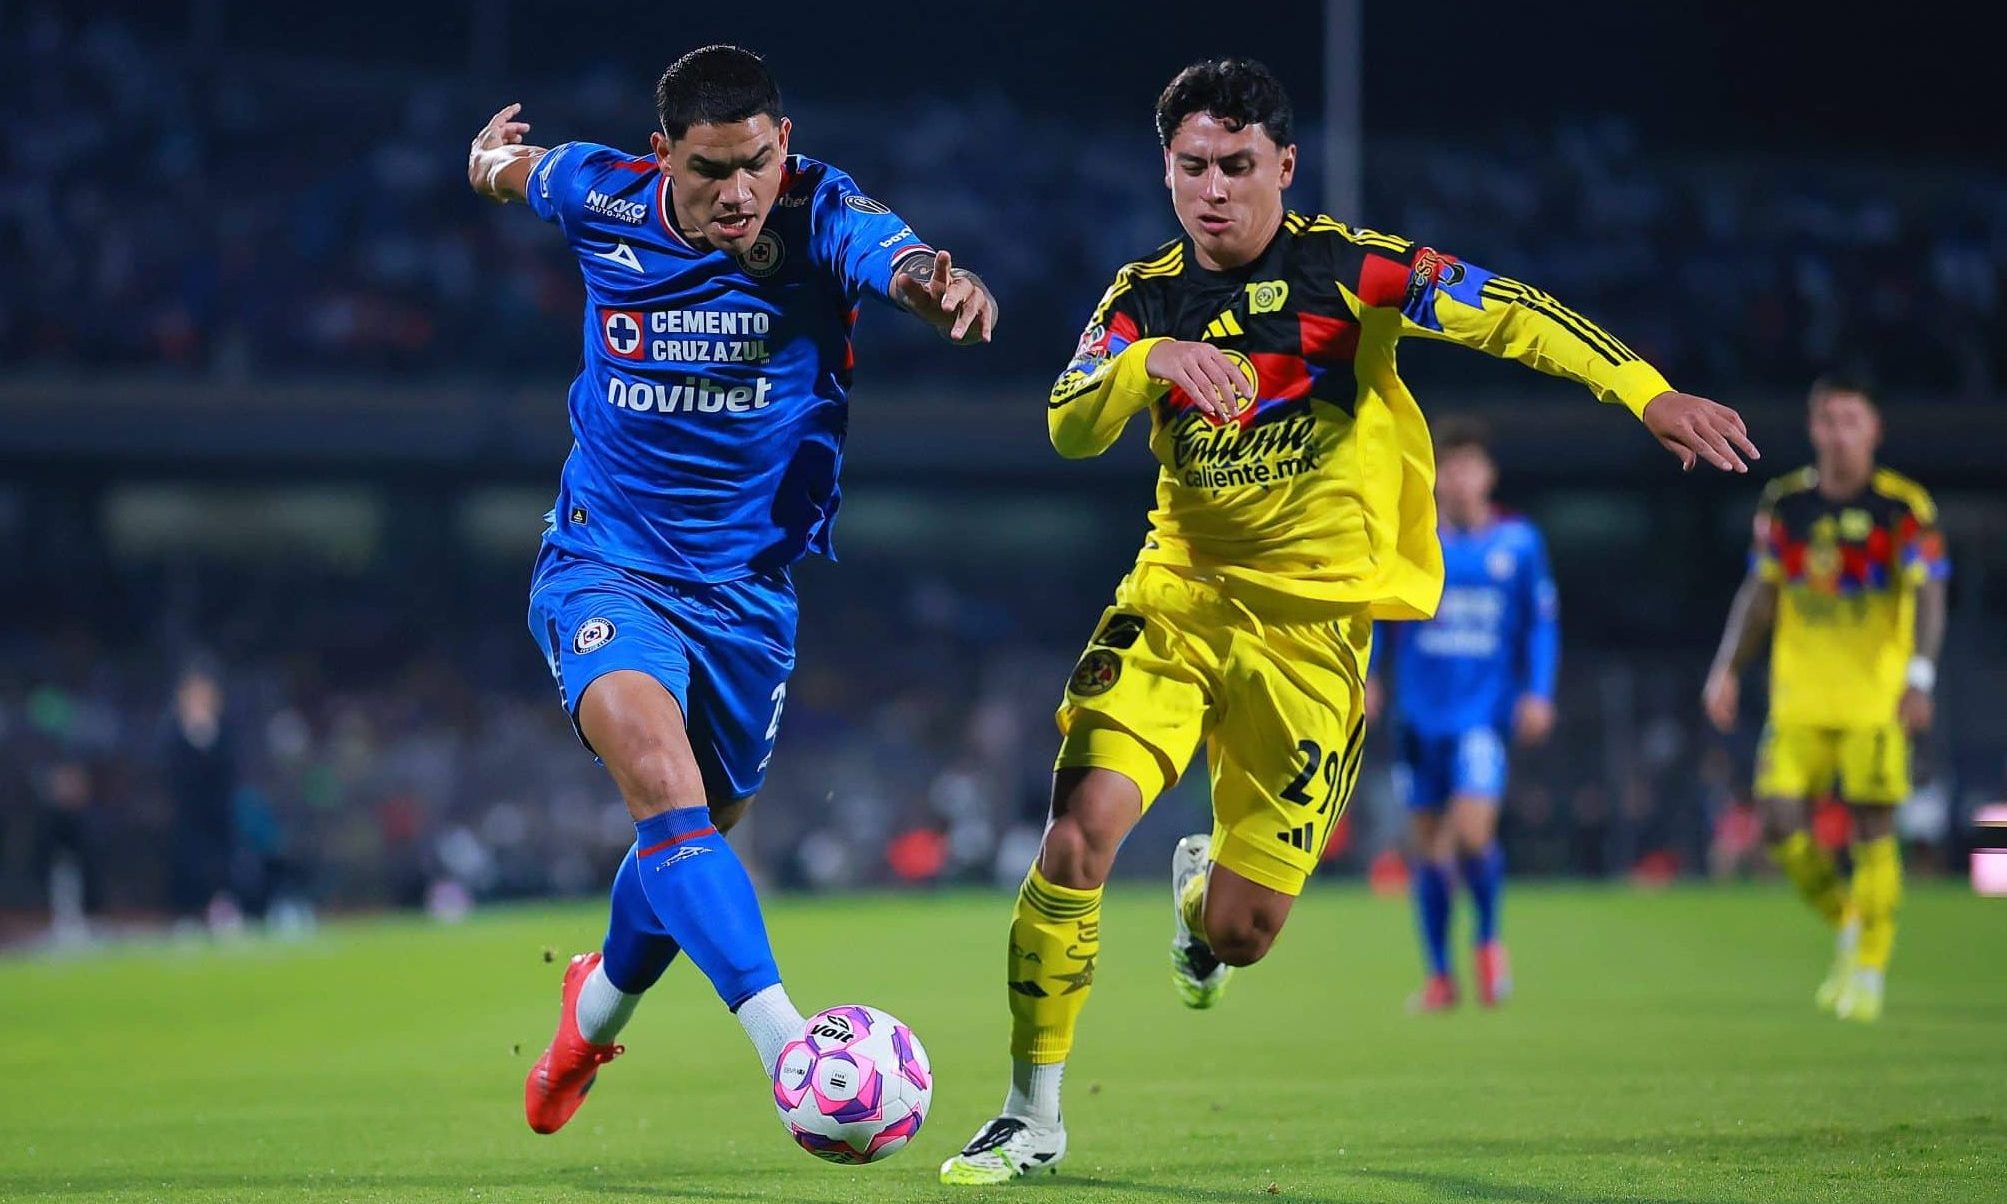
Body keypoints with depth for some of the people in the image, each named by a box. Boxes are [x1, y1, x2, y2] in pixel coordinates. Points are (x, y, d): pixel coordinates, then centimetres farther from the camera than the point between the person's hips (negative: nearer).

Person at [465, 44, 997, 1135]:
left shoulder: (818, 217, -16)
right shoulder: (602, 198, -10)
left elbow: (898, 259, -40)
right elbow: (518, 166, 16)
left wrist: (942, 285, -63)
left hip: (748, 586, 1)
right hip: (604, 567, -1)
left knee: (695, 835, 16)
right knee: (660, 775, -28)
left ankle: (596, 1006, 48)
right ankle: (789, 1048, -40)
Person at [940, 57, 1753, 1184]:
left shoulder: (1346, 266, -8)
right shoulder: (1145, 295, 1)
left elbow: (1508, 314, -18)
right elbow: (1069, 427, -13)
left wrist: (1650, 392, -31)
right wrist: (1151, 360, -33)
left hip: (1314, 628, -2)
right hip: (1179, 596, 2)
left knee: (1240, 933, -1)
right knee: (1079, 832, -19)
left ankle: (1203, 895, 39)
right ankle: (1034, 1116, -6)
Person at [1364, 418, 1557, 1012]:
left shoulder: (1518, 542, 2)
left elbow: (1542, 623, 9)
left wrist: (1537, 694, 1)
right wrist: (1366, 677, 8)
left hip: (1484, 712, -2)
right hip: (1420, 713, 2)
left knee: (1472, 833, -18)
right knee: (1429, 841, 5)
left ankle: (1488, 937, 10)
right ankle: (1439, 974, 17)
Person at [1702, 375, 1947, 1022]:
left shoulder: (1904, 506, -6)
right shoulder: (1784, 502, 6)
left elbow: (1928, 595, -13)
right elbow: (1759, 593, 14)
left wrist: (1919, 677, -26)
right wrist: (1728, 669, 7)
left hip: (1876, 699, -3)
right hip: (1799, 698, 3)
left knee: (1873, 833, -3)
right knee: (1780, 826, -5)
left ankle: (1869, 969, 11)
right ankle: (1845, 923, 21)